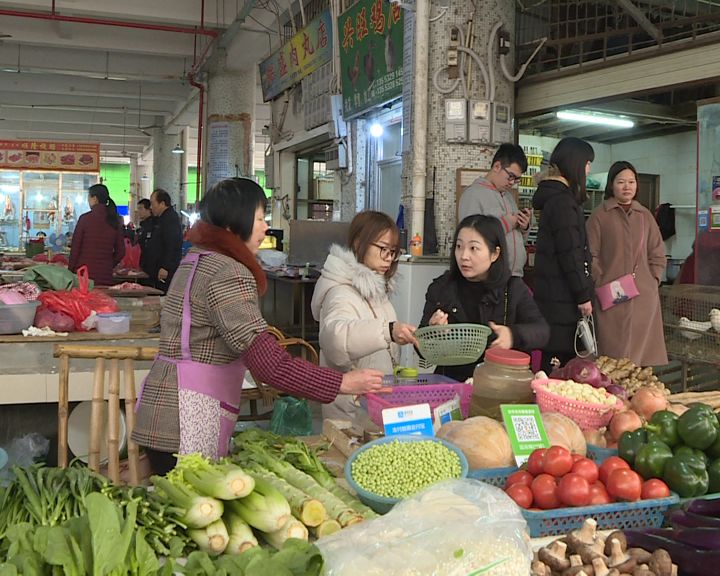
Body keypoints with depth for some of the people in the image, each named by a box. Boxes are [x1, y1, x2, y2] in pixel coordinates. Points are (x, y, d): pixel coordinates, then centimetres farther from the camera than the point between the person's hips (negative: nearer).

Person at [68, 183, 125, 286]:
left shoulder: (85, 218, -5)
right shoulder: (114, 221, 5)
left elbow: (75, 248, -3)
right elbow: (120, 252, 9)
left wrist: (70, 270, 6)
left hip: (84, 274, -3)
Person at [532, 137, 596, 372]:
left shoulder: (553, 197, 18)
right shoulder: (562, 202, -14)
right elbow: (570, 253, -18)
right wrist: (583, 295, -14)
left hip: (551, 295, 10)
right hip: (562, 298, -10)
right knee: (562, 357, -6)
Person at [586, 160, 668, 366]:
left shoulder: (645, 215, 12)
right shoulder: (599, 215, 1)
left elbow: (658, 254, 15)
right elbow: (591, 256, -2)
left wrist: (653, 280, 4)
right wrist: (603, 285, -9)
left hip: (644, 295, 4)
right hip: (612, 296, -3)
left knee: (642, 348, 5)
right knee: (614, 350, -2)